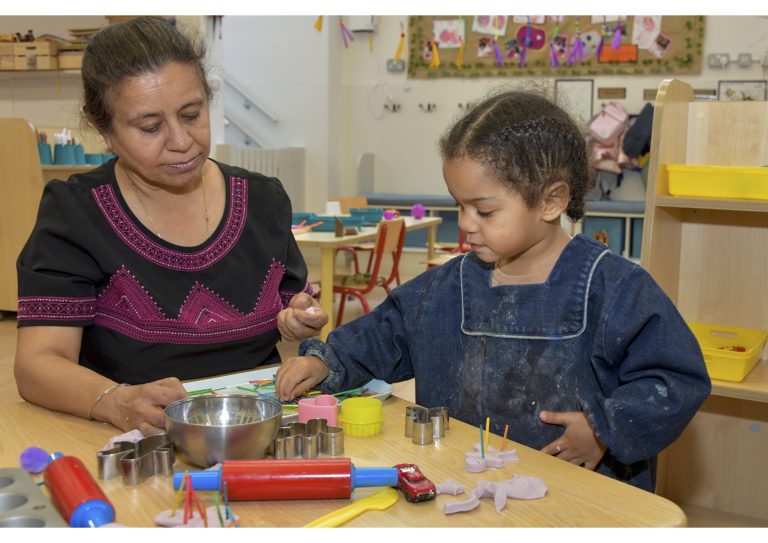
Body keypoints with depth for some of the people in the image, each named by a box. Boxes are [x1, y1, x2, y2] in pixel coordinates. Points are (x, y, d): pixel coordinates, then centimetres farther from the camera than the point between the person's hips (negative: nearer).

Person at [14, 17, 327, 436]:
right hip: (135, 449, -3)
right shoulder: (73, 213, -4)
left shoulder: (264, 200, 7)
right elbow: (36, 363, -12)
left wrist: (302, 322, -5)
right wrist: (117, 402, -31)